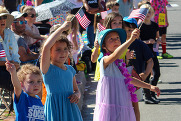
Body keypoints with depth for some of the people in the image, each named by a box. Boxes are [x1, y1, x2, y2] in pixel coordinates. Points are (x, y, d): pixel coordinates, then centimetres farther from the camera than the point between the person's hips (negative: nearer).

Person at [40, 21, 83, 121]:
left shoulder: (70, 69, 12)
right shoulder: (47, 68, -7)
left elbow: (76, 90, 23)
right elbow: (46, 47, -24)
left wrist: (77, 95, -2)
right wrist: (62, 28, -19)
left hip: (70, 110, 6)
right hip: (55, 108, -5)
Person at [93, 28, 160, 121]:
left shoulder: (119, 63, 17)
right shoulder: (105, 60, -9)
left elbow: (129, 79, 30)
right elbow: (115, 55, -32)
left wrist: (149, 86, 33)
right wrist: (131, 40, -42)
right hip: (111, 105, -8)